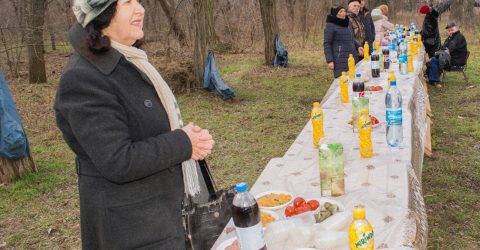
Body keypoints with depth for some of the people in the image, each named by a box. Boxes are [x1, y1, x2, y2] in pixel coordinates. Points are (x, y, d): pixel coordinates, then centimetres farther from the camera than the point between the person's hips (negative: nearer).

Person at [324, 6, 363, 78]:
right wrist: (330, 61, -15)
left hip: (353, 58, 7)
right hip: (340, 60, -7)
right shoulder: (331, 25, -3)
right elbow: (327, 44, -7)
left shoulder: (347, 23, 17)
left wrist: (358, 46, 7)